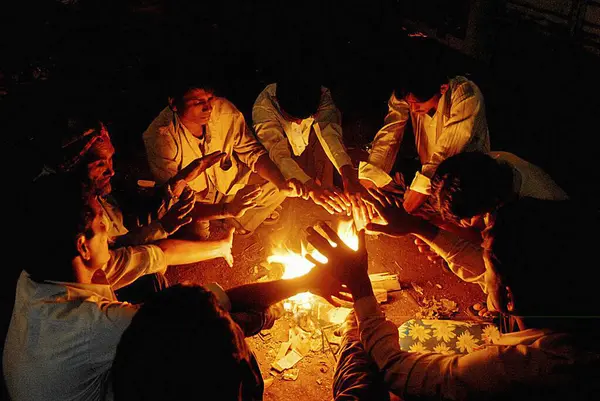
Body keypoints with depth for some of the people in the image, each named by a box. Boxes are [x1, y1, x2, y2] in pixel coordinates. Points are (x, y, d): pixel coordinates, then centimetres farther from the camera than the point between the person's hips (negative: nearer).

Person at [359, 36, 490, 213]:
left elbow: (444, 157, -33)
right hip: (427, 169, 5)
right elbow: (388, 138, -17)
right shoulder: (406, 92, -16)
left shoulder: (466, 97, -29)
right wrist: (366, 185, -30)